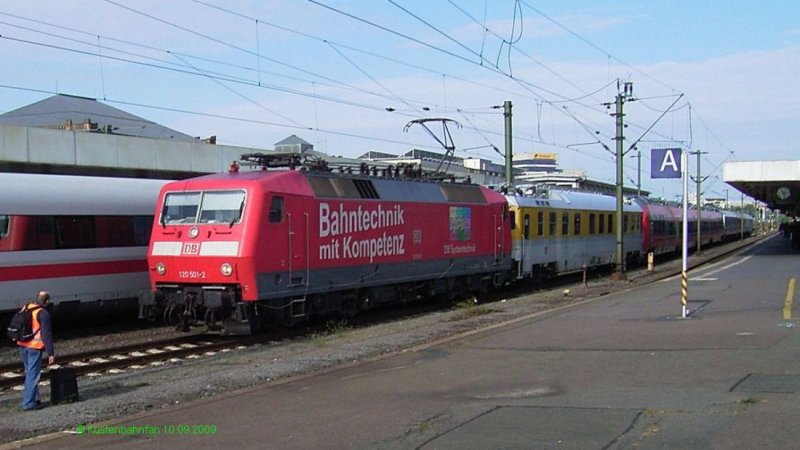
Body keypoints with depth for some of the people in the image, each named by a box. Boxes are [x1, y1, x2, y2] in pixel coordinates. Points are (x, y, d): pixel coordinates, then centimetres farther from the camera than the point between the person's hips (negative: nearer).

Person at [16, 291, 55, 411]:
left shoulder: (25, 308, 8)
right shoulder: (43, 313, -14)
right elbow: (47, 334, -15)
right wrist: (50, 353, -12)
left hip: (22, 345, 8)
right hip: (35, 347, -8)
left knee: (29, 373, 19)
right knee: (33, 375, -1)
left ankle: (33, 399, 27)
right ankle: (28, 403, 0)